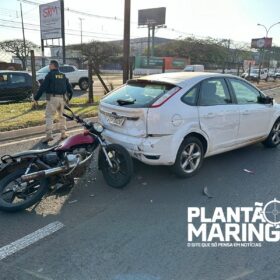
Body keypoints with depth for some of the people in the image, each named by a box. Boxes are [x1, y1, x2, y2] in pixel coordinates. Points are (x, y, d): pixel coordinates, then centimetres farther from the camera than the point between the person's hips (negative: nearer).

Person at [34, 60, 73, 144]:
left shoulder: (50, 75, -4)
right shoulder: (63, 76, 13)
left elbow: (42, 87, -8)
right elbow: (69, 88, 15)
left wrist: (36, 98, -5)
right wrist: (69, 97, 26)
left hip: (52, 98, -5)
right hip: (62, 98, 5)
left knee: (49, 116, -3)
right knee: (62, 116, 17)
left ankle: (49, 134, -15)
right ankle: (63, 133, 17)